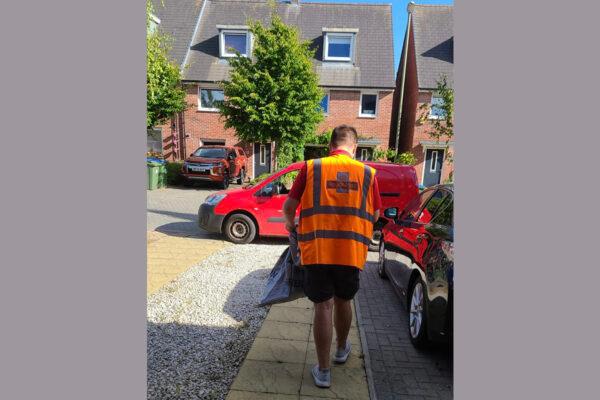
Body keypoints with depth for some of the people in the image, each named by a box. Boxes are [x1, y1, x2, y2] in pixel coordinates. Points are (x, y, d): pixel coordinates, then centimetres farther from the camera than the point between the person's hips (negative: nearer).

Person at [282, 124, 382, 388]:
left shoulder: (312, 168, -1)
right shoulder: (367, 173, 2)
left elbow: (289, 205, 0)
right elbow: (375, 215, 9)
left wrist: (290, 224, 21)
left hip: (317, 251, -2)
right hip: (352, 252, 2)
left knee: (323, 307, 8)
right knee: (343, 302, 22)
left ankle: (323, 371, 19)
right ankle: (342, 349, 44)